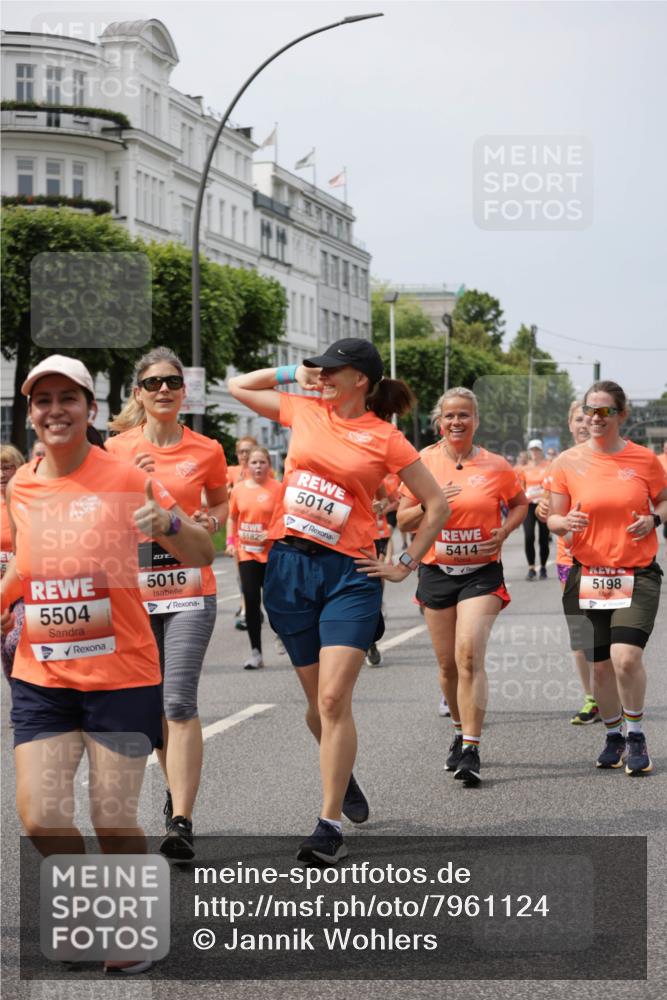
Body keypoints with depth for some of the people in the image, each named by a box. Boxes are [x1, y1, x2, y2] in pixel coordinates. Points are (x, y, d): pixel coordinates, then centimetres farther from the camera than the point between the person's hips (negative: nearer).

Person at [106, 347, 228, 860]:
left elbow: (220, 503, 19)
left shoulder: (207, 451, 2)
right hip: (133, 591, 2)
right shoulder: (117, 449, 3)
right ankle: (177, 788, 36)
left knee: (179, 703, -14)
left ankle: (182, 822, -16)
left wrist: (212, 522, -3)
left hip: (189, 590, -2)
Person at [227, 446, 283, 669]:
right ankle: (255, 652, 1)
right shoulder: (239, 489, 4)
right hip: (247, 552, 2)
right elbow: (233, 517, 16)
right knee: (251, 599, -3)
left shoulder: (277, 488, -6)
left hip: (272, 552, -2)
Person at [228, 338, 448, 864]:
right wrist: (296, 374, 14)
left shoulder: (385, 439, -2)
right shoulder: (305, 411, 9)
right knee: (318, 700, 11)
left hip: (349, 573, -4)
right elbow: (238, 385, 22)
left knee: (333, 700, -13)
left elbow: (437, 505, 6)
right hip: (289, 565, 4)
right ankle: (344, 778, 38)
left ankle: (330, 826, -8)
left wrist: (406, 564, 3)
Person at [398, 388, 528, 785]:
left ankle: (471, 752, -18)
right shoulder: (423, 463, 0)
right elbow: (403, 521, 4)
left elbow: (520, 503, 15)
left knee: (470, 656, -18)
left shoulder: (495, 465, -2)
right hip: (437, 572, 3)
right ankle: (462, 732, 33)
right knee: (448, 664, 9)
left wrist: (504, 531, -3)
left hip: (481, 573, -2)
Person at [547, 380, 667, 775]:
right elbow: (554, 518, 6)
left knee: (626, 656, -19)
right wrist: (566, 522, -17)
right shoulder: (568, 462, 1)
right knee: (600, 664, 8)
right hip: (588, 575, 2)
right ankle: (614, 736, 29)